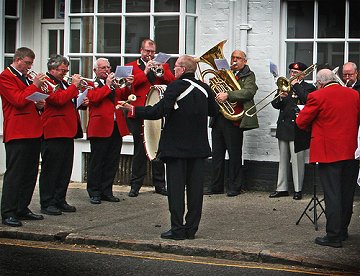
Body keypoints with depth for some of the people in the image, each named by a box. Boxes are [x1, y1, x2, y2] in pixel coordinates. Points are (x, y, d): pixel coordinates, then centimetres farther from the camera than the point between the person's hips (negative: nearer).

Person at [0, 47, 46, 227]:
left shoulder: (27, 78, 21)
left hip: (33, 131, 9)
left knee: (30, 174, 11)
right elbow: (18, 100, -19)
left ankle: (22, 209, 19)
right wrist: (35, 85, -12)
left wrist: (39, 105, 8)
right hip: (17, 133, -9)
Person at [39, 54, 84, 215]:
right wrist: (74, 86, -14)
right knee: (50, 170, -4)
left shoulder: (63, 83, 21)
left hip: (67, 133, 9)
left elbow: (69, 102, 30)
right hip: (53, 134, -9)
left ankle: (60, 201, 19)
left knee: (65, 170, 11)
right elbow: (59, 99, -23)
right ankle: (47, 204, 0)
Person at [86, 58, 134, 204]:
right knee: (96, 162, 0)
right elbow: (93, 98, -16)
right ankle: (94, 193, 7)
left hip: (116, 127, 6)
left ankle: (106, 191, 16)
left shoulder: (113, 83, 21)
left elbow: (122, 96, 12)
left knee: (112, 162, 8)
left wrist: (128, 86, -6)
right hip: (100, 128, -6)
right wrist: (107, 85, -16)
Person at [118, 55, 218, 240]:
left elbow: (159, 111, -21)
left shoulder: (176, 87, -13)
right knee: (195, 187, 7)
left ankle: (177, 229, 0)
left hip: (176, 147, -5)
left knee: (176, 188, 0)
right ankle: (191, 228, 10)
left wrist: (133, 109, -14)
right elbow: (213, 111, 17)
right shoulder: (204, 88, 4)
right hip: (199, 148, 5)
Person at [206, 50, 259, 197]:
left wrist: (227, 95, -24)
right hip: (218, 118, 6)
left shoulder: (248, 76, 2)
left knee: (235, 154, -1)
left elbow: (248, 92, -15)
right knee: (217, 153, 8)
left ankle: (236, 186, 6)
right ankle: (216, 186, 15)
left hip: (233, 120, -6)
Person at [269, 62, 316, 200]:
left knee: (297, 160, -7)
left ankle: (298, 190, -1)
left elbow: (307, 99, -20)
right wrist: (280, 97, -13)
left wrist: (296, 85, -13)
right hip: (283, 127, 6)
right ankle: (282, 188, 15)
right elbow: (275, 105, 8)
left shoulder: (308, 88, 1)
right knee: (283, 160, 10)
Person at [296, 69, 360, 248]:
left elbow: (301, 122, -5)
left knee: (332, 195, -3)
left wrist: (314, 127, 14)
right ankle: (343, 231, 26)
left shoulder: (318, 97, -11)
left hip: (329, 152, -5)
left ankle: (334, 236, -2)